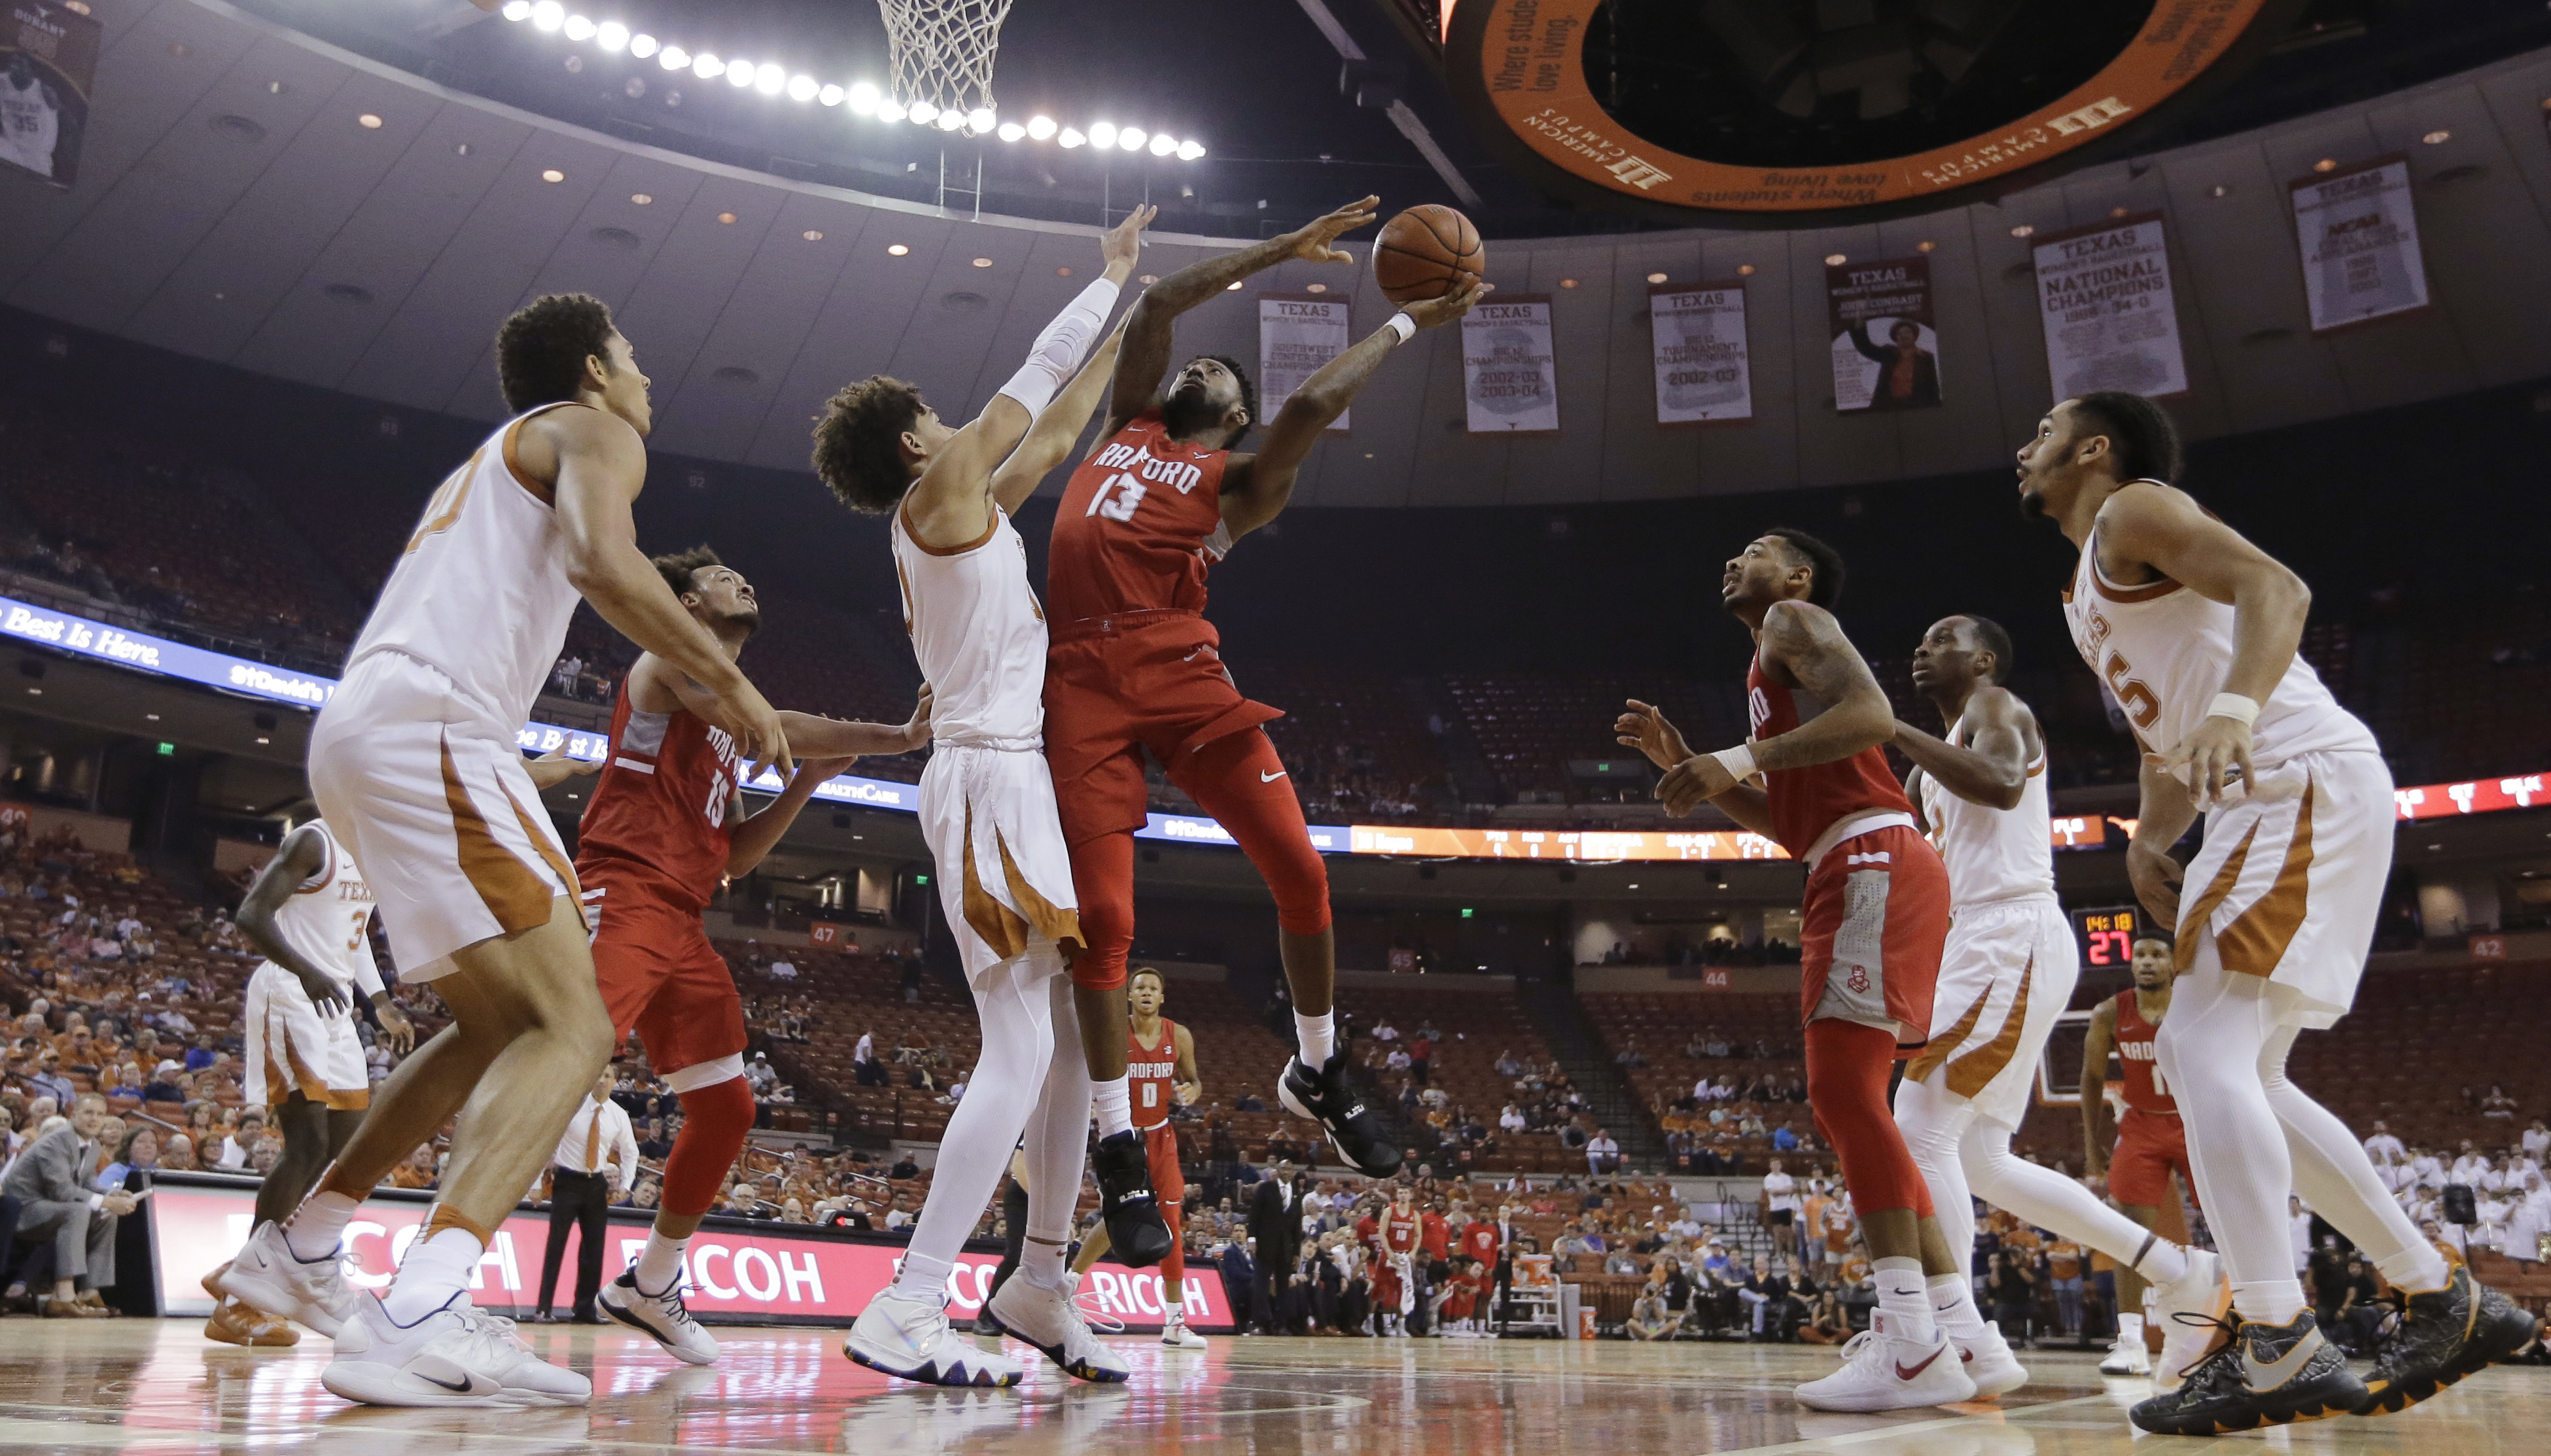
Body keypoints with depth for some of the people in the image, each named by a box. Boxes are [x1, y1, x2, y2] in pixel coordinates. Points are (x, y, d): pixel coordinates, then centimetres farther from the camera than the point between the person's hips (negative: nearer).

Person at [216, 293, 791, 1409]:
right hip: (431, 728, -10)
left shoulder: (489, 462, 33)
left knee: (500, 1028, 20)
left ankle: (298, 1251, 26)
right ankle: (421, 1320, -30)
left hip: (359, 731, 10)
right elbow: (603, 563, -17)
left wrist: (508, 775, 37)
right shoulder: (593, 431, 6)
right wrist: (728, 682, -9)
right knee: (572, 1029, -15)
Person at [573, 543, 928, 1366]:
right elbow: (771, 727, -16)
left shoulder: (726, 722, 26)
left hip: (683, 926, 9)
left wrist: (809, 781, 13)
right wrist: (894, 736, -14)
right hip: (624, 898, -9)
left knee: (727, 1110, 10)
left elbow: (735, 857, 23)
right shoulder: (670, 660, 2)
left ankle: (650, 1285, 25)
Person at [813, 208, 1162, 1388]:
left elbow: (1055, 430, 28)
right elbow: (1036, 376, 2)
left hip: (1020, 783, 10)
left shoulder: (971, 511, 20)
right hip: (991, 785, -10)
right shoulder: (941, 492, -4)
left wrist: (1129, 329, 32)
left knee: (1079, 1032, 10)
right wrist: (1111, 277, 15)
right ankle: (905, 1313, -13)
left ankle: (1039, 1281, 18)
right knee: (1022, 1050, -15)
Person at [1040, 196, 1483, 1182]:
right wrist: (1287, 249, 23)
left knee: (1298, 870, -7)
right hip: (1083, 678, 1)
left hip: (1179, 670, -1)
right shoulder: (1124, 425, 26)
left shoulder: (1241, 481, 15)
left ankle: (1318, 1076, 17)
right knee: (1101, 915, -5)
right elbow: (1157, 303, 21)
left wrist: (1405, 325, 7)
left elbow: (1311, 405, -4)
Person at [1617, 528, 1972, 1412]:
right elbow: (1786, 820, 29)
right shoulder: (1775, 667, 30)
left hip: (1874, 865, -10)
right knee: (1848, 1103, 10)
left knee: (1845, 1091, -18)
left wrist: (1740, 757, -21)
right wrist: (1687, 766, 22)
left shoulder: (1796, 619, 3)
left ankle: (1912, 1345, -20)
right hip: (1848, 875, 10)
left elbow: (1873, 715, -17)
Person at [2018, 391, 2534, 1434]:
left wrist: (2238, 703, -38)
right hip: (2259, 804, 10)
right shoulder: (2092, 596, 26)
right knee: (2234, 1072, 11)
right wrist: (2145, 840, 12)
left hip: (2310, 782, -10)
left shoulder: (2133, 510, -2)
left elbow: (2276, 586, -20)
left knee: (2206, 1047, -18)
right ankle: (2443, 1299, 17)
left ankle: (2278, 1350, -18)